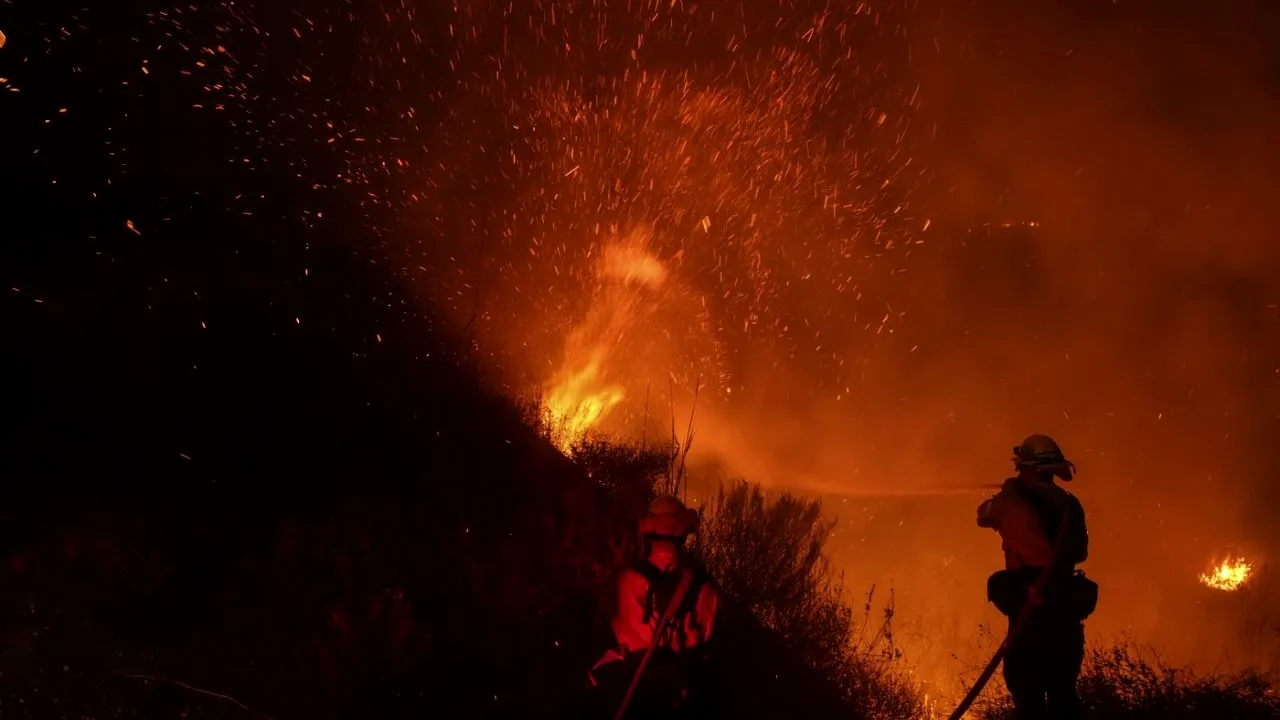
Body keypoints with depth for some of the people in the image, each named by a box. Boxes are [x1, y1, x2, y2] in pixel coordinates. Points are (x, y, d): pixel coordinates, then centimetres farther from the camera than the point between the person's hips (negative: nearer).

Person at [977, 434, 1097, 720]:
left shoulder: (1012, 500, -7)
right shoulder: (1069, 504, 5)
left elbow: (984, 515, 14)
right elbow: (1079, 552, 17)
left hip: (1028, 606, -4)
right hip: (1066, 606, 4)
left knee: (1027, 691, -1)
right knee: (1063, 689, 15)